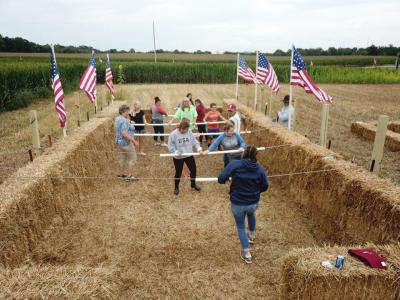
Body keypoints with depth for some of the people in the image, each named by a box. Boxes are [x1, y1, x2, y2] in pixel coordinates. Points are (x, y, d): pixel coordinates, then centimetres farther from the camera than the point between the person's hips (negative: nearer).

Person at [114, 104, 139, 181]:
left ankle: (121, 174, 32)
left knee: (123, 158, 22)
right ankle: (129, 176, 5)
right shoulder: (124, 121, -24)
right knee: (132, 158, 2)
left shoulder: (117, 119, 7)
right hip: (126, 142, -10)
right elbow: (124, 134, -30)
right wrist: (134, 141, -26)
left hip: (119, 141, 10)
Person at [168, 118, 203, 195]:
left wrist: (199, 149, -17)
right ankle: (176, 187, 35)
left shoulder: (189, 132, -8)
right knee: (178, 172, 11)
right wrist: (176, 152, -26)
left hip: (189, 156, 4)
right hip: (178, 157, -4)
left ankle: (193, 185, 40)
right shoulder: (173, 134, -18)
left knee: (193, 170, 14)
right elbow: (170, 146, -13)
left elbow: (194, 142, -3)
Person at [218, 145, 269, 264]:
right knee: (251, 214, 38)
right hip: (254, 203, 3)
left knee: (240, 226, 21)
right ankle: (252, 235, 60)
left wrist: (229, 177, 2)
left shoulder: (234, 164, -18)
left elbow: (221, 179, -21)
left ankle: (247, 254, 25)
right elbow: (264, 187, 2)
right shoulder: (260, 169, -10)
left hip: (237, 203, -3)